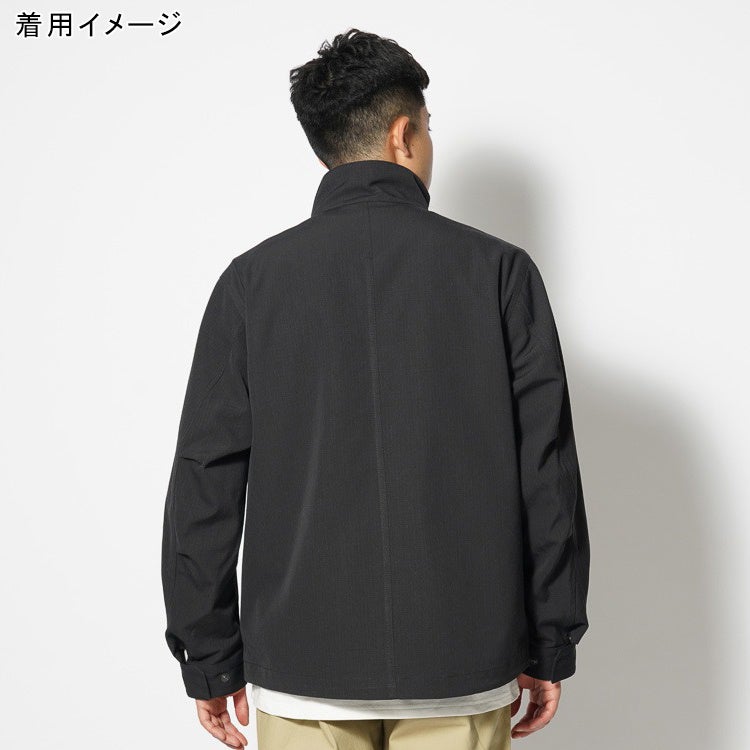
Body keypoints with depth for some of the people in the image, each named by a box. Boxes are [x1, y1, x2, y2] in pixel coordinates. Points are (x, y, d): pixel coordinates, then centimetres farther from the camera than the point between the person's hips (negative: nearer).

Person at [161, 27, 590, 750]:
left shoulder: (252, 279, -1)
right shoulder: (500, 270, -3)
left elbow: (206, 480, -2)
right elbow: (547, 471, -4)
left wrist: (209, 658, 7)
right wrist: (551, 647, 6)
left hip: (301, 665, 1)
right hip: (466, 663, 0)